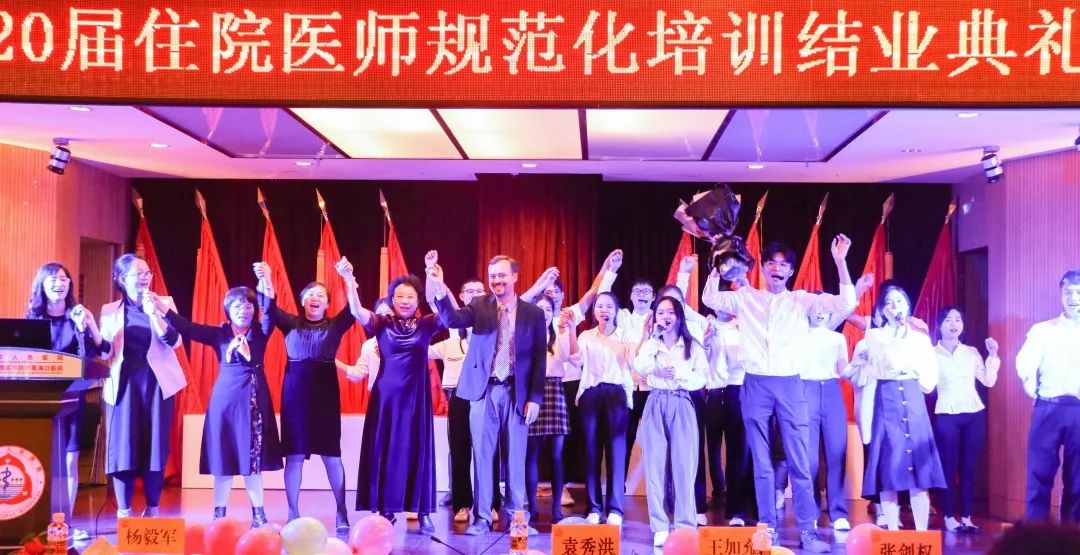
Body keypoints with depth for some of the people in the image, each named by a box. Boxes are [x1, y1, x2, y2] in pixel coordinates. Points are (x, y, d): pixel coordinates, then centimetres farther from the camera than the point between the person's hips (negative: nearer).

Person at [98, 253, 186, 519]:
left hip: (156, 382, 0)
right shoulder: (110, 310, 8)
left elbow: (174, 341, -5)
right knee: (123, 444, -4)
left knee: (155, 444, 0)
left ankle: (152, 510, 9)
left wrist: (154, 313, -15)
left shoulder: (164, 303, 7)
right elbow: (104, 352, 4)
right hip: (123, 383, 0)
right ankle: (124, 513, 1)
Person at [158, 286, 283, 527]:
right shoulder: (219, 333, 5)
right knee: (223, 457, 2)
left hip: (254, 398, 0)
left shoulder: (260, 332, 4)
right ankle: (219, 515, 9)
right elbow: (189, 328, -6)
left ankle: (258, 515, 10)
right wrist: (162, 308, -20)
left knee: (253, 458, 4)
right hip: (225, 398, 0)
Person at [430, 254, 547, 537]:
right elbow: (452, 320, -13)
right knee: (482, 455, 4)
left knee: (515, 456, 5)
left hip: (517, 393, 0)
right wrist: (440, 289, -30)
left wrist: (535, 397, -3)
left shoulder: (533, 313, 4)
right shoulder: (479, 306, 5)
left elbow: (539, 358, 3)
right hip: (484, 390, 0)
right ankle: (481, 517, 11)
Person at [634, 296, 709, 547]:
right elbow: (640, 367, -7)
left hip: (682, 405, -1)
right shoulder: (650, 345, 12)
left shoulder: (692, 346, 8)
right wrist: (655, 338, -5)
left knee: (683, 465, -6)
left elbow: (702, 377, -1)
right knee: (656, 465, -2)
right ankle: (660, 527, 1)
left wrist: (678, 374, -14)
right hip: (656, 405, 2)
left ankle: (686, 526, -2)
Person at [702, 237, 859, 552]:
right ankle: (767, 528, 13)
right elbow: (710, 299, 6)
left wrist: (840, 262, -10)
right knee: (761, 463, 5)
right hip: (756, 384, 1)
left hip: (790, 384, 0)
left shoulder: (800, 300, 5)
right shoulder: (745, 298, 8)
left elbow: (846, 304, -3)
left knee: (799, 461, -2)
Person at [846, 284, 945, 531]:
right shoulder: (872, 338, 9)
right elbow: (857, 374, 4)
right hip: (885, 405, -1)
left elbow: (931, 380, 11)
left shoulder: (921, 339, 14)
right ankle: (893, 533, 1)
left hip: (914, 404, 1)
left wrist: (913, 370, -4)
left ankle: (922, 533, -2)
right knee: (888, 469, -5)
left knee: (919, 469, -6)